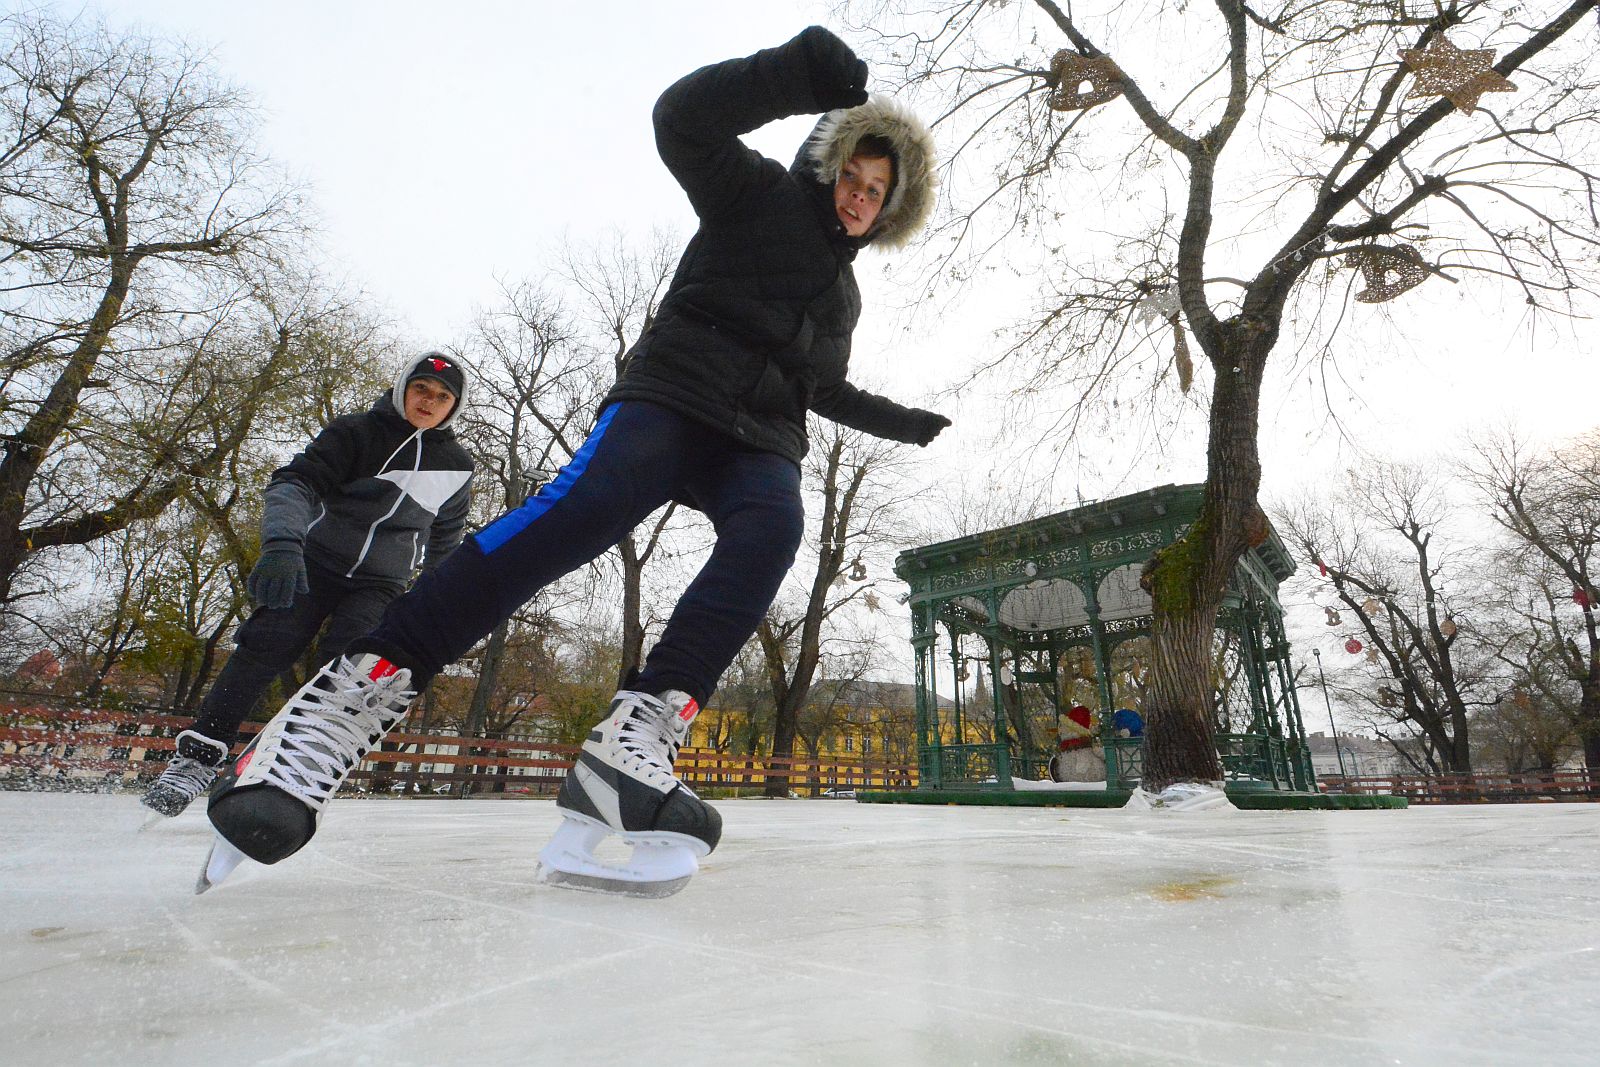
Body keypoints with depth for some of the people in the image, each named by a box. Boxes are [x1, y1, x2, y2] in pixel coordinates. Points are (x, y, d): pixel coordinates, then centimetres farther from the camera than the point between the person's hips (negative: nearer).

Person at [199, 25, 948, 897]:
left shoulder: (841, 285, 32)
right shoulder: (761, 195, 14)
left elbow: (825, 389, 41)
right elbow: (683, 118, -3)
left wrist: (898, 422, 44)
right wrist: (802, 71, -11)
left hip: (758, 443, 5)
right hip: (670, 398, -5)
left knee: (771, 528, -30)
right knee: (586, 503, -33)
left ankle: (634, 737, -42)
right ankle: (357, 688, -31)